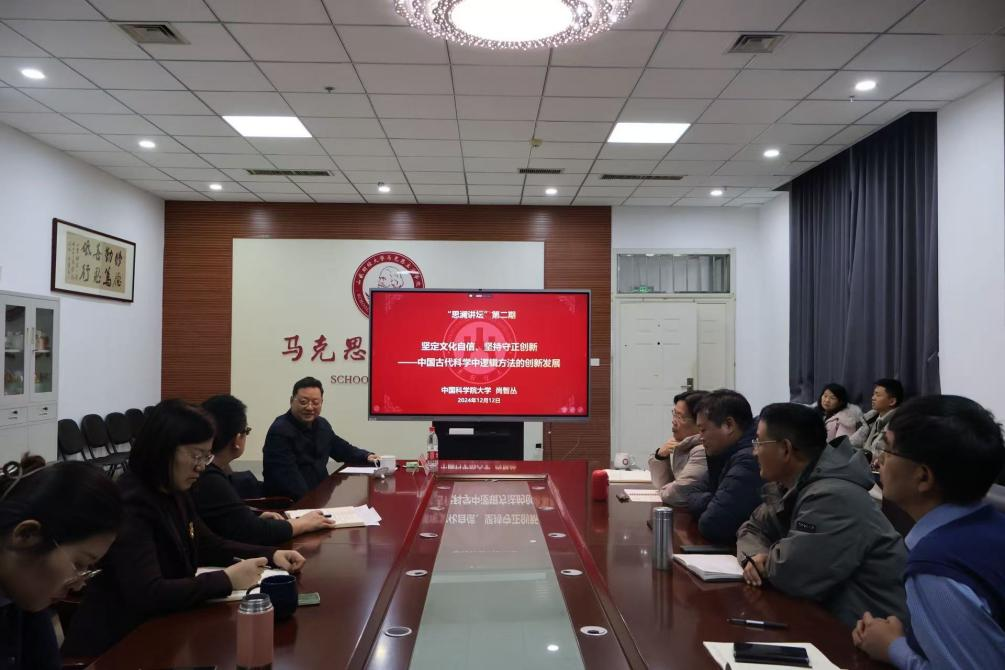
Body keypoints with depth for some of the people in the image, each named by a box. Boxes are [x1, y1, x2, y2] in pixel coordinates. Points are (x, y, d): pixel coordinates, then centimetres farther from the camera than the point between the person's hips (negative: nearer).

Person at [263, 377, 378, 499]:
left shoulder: (322, 425, 10)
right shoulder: (280, 431, -16)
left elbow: (341, 448, 26)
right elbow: (288, 479, -24)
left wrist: (367, 457, 10)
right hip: (290, 502, -8)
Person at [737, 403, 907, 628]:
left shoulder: (834, 497, -26)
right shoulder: (791, 486, 5)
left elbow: (790, 574, -29)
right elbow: (753, 528, 13)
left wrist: (767, 558, -8)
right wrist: (755, 556, -9)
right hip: (831, 614, 8)